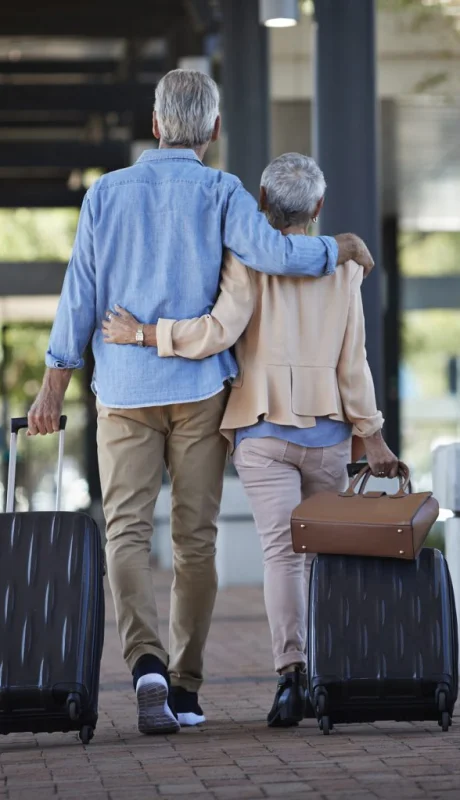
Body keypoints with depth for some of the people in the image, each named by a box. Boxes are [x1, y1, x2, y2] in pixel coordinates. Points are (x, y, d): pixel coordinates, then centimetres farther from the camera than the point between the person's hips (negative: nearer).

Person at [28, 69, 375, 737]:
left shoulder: (106, 192, 6)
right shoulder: (219, 192, -2)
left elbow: (80, 294, 5)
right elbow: (273, 253, -18)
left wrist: (54, 387, 8)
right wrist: (341, 248, 0)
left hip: (125, 388, 1)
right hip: (199, 387, -1)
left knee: (126, 529, -3)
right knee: (195, 537, 6)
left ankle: (147, 663, -25)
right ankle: (184, 685, 9)